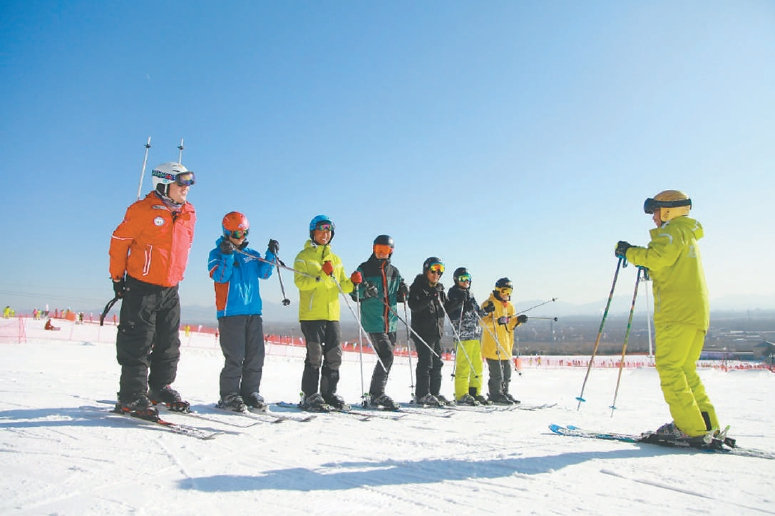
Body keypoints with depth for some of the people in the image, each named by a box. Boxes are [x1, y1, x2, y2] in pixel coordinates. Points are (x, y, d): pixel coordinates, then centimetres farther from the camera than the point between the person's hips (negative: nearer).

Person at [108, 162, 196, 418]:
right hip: (141, 287, -6)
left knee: (169, 344, 12)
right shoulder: (143, 210, -11)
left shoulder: (189, 213, 8)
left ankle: (161, 388, 27)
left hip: (170, 289, 6)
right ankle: (132, 396, 9)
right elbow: (119, 241, -5)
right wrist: (118, 277, -2)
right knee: (137, 343, -1)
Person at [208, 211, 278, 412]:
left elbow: (264, 272, 7)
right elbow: (220, 277, -10)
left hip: (253, 311, 5)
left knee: (256, 355, 4)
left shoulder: (251, 254, 18)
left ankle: (250, 392, 14)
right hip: (230, 312, -5)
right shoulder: (217, 253, 4)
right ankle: (229, 395, 5)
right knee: (234, 357, -7)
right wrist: (228, 256, -21)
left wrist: (270, 255, -5)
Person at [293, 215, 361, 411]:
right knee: (315, 355, -5)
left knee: (334, 356, 6)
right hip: (311, 314, -5)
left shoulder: (336, 259, 18)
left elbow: (342, 286, 15)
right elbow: (300, 282, -12)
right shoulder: (304, 256, 2)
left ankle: (329, 394, 18)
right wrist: (322, 276, -23)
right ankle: (310, 396, 7)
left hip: (332, 315, 5)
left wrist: (352, 282, -6)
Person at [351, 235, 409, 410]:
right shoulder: (364, 269, 1)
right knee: (386, 356, -15)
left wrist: (402, 293, -3)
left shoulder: (394, 272, 15)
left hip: (391, 322, 6)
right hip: (373, 321, -6)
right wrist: (365, 292, -21)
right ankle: (377, 394, -4)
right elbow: (354, 293, -1)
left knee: (385, 358, 9)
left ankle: (374, 395, 21)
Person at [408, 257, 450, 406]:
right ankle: (422, 394, -4)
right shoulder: (418, 286, -5)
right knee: (425, 362, -9)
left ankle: (434, 393, 17)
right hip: (422, 331, -7)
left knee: (437, 363, 9)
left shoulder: (439, 289, 17)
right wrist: (429, 297, -26)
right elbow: (414, 307, -17)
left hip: (437, 331, 7)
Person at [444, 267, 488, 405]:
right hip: (464, 335, -8)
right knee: (463, 366, -8)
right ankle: (462, 395, -2)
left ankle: (475, 392, 18)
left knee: (477, 365, 9)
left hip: (476, 334, 8)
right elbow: (451, 316, -11)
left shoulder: (470, 294, 21)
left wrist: (485, 311, 7)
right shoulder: (454, 293, -1)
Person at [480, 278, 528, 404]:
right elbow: (483, 321, -18)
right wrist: (496, 321, -33)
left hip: (506, 345, 8)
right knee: (496, 373, -5)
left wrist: (518, 320, 2)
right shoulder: (489, 303, -8)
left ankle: (504, 393, 29)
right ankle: (496, 395, 7)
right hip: (492, 345, -8)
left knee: (507, 372, 15)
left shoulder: (509, 306, 17)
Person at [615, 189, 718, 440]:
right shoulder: (688, 234, 27)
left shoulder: (674, 231, -4)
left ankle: (689, 427, -11)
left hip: (678, 310, -10)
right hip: (696, 311, 10)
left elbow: (658, 256, -20)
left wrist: (630, 252, -7)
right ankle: (707, 424, 13)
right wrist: (648, 266, 23)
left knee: (669, 366, -10)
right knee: (684, 368, 13)